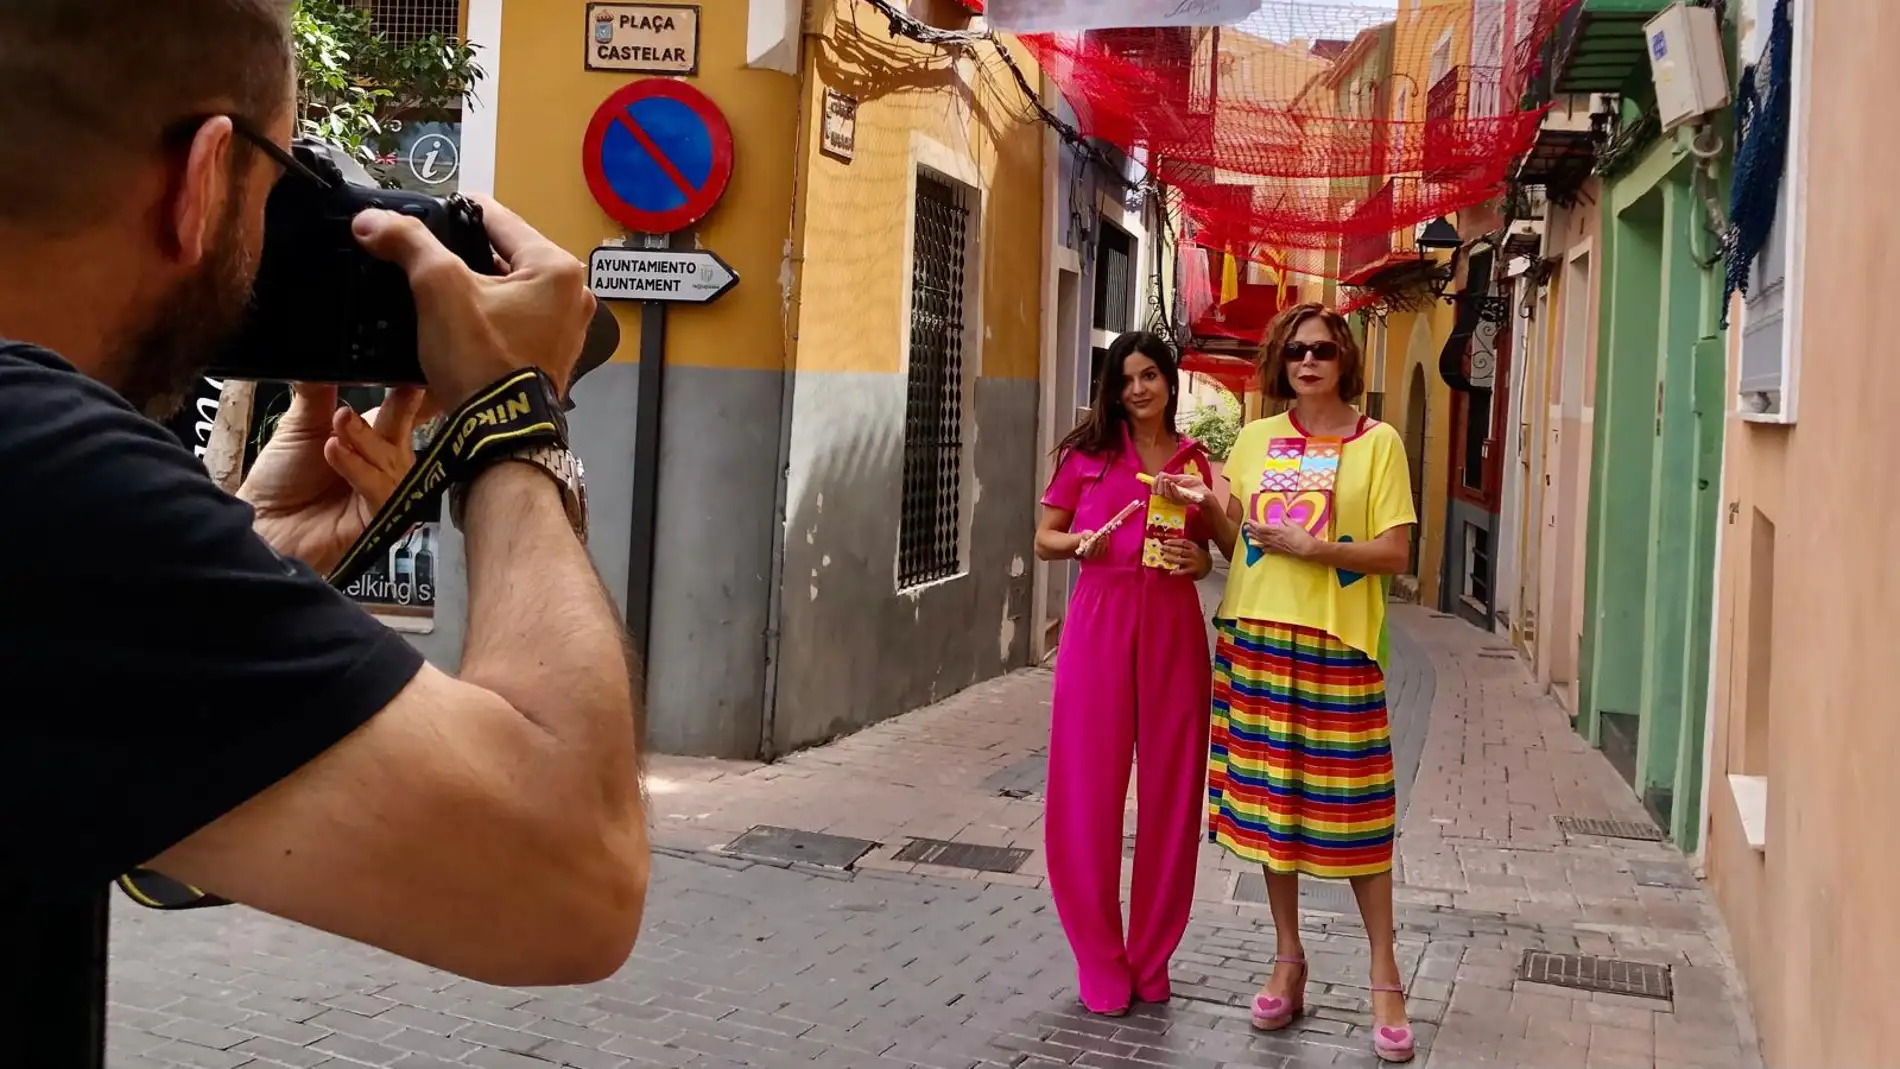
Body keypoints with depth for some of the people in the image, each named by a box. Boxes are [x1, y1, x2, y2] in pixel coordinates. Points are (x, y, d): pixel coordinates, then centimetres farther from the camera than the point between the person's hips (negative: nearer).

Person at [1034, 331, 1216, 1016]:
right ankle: (1101, 963, 13)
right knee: (1090, 789, -1)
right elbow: (1044, 541, 9)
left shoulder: (1195, 461, 11)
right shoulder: (1088, 452, 6)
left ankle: (1151, 958, 19)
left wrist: (1200, 560, -3)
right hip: (1100, 621, -1)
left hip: (1173, 627, 2)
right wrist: (1077, 541, -12)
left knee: (1168, 790, 4)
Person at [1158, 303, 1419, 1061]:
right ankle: (1289, 961, 22)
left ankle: (1384, 978, 10)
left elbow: (1395, 553, -7)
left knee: (1352, 808, -1)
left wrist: (1308, 546, -18)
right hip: (1257, 638, 4)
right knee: (1268, 801, 8)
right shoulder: (1254, 440, 9)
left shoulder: (1377, 443, -2)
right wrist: (1205, 507, -5)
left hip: (1337, 645, -4)